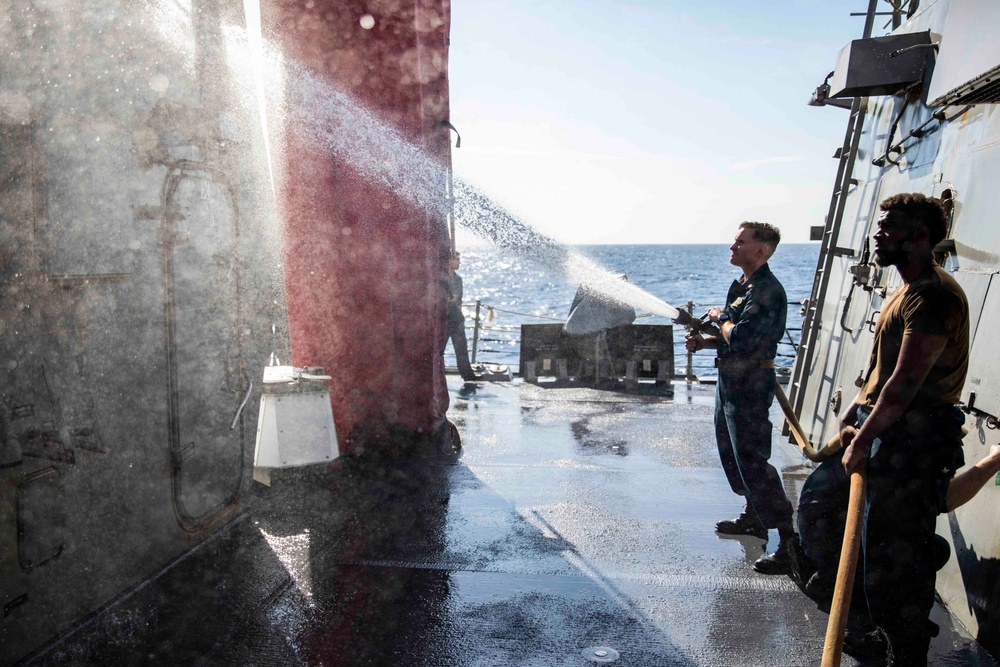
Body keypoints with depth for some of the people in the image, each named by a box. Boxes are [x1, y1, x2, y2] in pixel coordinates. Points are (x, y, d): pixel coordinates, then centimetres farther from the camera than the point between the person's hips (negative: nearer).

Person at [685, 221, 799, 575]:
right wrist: (703, 341, 4)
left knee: (752, 461, -10)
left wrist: (721, 317, -11)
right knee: (731, 452, 21)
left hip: (749, 386, -11)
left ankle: (790, 541, -3)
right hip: (731, 382, 11)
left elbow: (741, 339, -30)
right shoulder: (741, 285, 12)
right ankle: (753, 516, 38)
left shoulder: (767, 291, -21)